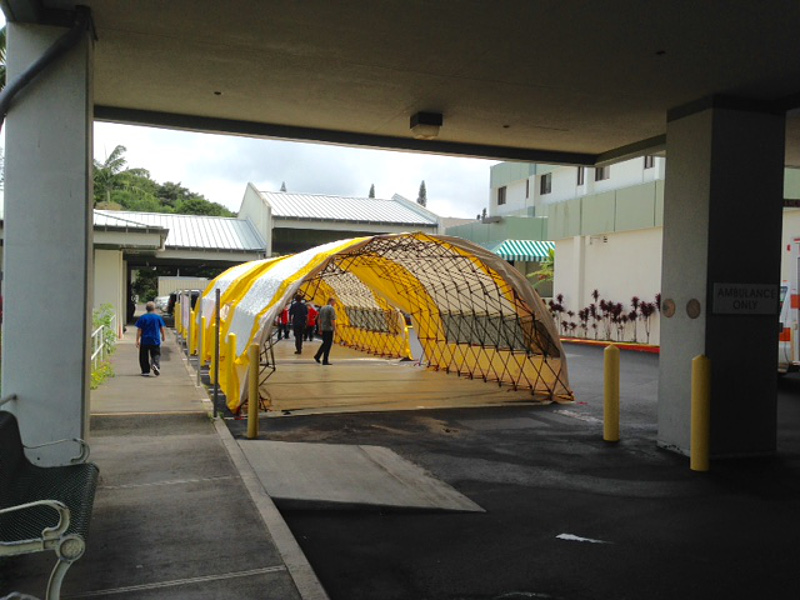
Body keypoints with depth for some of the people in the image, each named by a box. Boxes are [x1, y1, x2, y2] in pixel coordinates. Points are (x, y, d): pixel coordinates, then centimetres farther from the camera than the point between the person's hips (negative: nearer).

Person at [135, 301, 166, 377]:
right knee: (156, 354, 8)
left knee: (144, 356, 9)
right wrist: (163, 336, 23)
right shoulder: (158, 317, 0)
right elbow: (162, 328, 6)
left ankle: (145, 371, 8)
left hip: (145, 340, -1)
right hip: (155, 341, 1)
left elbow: (139, 330, -5)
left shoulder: (142, 318, -2)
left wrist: (137, 340, -3)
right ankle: (155, 364, -20)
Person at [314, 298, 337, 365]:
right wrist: (335, 329, -13)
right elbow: (332, 320, -19)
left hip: (323, 329, 8)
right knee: (328, 344, -1)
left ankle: (317, 356, 14)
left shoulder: (322, 308, 11)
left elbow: (319, 320, 14)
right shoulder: (332, 309, -13)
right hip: (329, 329, -7)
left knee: (325, 343, 21)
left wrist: (320, 329, 19)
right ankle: (325, 361, 2)